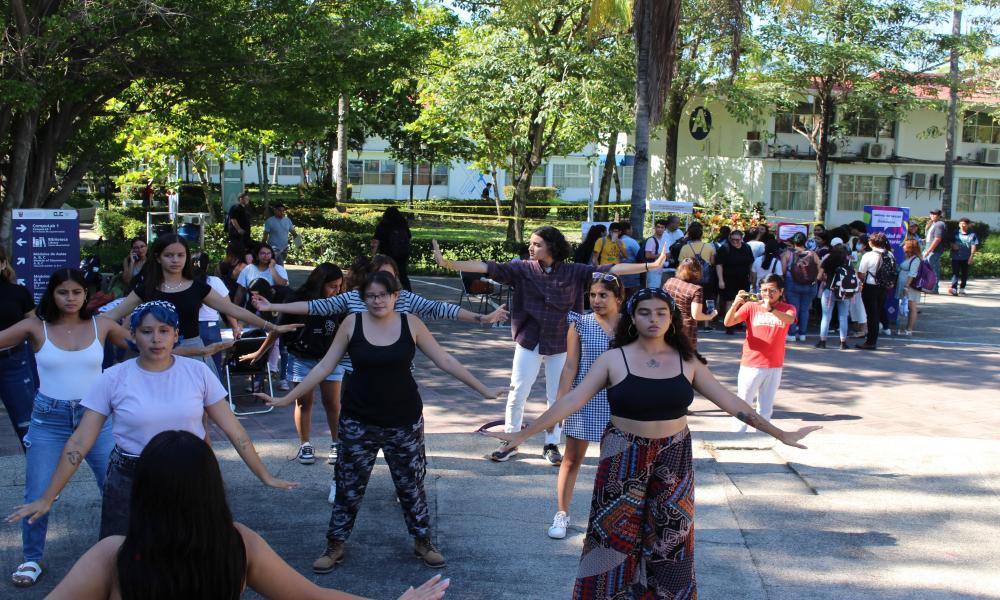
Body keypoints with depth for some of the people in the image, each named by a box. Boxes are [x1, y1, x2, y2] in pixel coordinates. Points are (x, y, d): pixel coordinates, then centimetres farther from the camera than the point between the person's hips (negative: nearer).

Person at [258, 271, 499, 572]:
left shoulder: (411, 324, -5)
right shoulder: (352, 323, -6)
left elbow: (445, 361, 1)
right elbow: (324, 366, -1)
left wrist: (484, 390, 1)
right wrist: (286, 399, -3)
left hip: (405, 421, 0)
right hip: (359, 422, 0)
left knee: (411, 484, 11)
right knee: (348, 486, 8)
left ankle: (423, 541, 31)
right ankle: (335, 546, 26)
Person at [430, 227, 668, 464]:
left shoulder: (573, 272, -6)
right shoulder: (522, 269, -5)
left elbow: (609, 270, -9)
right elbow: (489, 267, -11)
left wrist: (651, 266, -14)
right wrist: (447, 263, -20)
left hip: (561, 345, 0)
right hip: (529, 341, 0)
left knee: (557, 397, 9)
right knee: (517, 393, 3)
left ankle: (551, 444, 26)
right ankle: (510, 442, 19)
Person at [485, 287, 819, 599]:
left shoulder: (687, 361, -1)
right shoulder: (613, 359, -8)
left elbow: (730, 402, 4)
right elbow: (572, 401, -9)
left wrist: (780, 435, 4)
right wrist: (524, 434, -14)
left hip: (673, 460, 2)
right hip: (624, 458, -2)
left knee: (667, 541, 12)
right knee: (615, 537, 5)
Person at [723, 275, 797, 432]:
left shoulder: (788, 309, 0)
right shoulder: (751, 306, -3)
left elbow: (789, 319, -24)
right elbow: (728, 322, -13)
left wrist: (770, 309, -42)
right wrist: (735, 304, -32)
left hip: (774, 367, 2)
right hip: (750, 366, -2)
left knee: (765, 410, 12)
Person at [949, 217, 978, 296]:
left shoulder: (972, 234, 1)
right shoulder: (956, 233, 7)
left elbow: (974, 246, -4)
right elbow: (951, 242, 18)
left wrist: (971, 257, -12)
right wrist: (953, 245, -6)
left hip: (966, 258, -1)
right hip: (956, 257, 1)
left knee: (964, 274, 9)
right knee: (955, 273, -10)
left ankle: (962, 289, 20)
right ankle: (954, 289, -20)